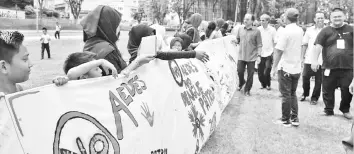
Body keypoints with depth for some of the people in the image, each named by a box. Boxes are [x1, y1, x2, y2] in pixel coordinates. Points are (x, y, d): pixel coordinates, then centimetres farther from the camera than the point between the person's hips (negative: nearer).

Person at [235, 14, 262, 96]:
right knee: (239, 71, 2)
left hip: (251, 57, -2)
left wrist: (258, 55, -9)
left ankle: (247, 90, 19)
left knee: (250, 74, 3)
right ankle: (241, 83, 33)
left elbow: (259, 45, -3)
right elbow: (237, 40, 17)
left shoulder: (256, 31, -5)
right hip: (241, 55, 3)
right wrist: (235, 41, -6)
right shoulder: (240, 29, 6)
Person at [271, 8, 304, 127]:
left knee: (286, 95, 4)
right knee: (293, 94, 18)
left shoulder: (286, 31, -16)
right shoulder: (300, 31, 4)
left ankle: (285, 120, 13)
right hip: (297, 68, 6)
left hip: (286, 68, -6)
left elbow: (278, 51, -18)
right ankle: (295, 119, 19)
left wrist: (274, 67, -11)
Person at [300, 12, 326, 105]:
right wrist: (302, 56, 5)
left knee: (318, 81, 5)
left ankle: (315, 97, 19)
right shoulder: (310, 30, 6)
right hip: (309, 59, 2)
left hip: (321, 61, -1)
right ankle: (305, 94, 27)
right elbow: (305, 44, 10)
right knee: (305, 77, 5)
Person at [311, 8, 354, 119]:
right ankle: (329, 111, 22)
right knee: (328, 91, 6)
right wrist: (314, 60, -18)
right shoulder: (326, 31, 3)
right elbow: (318, 46, -6)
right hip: (329, 67, -1)